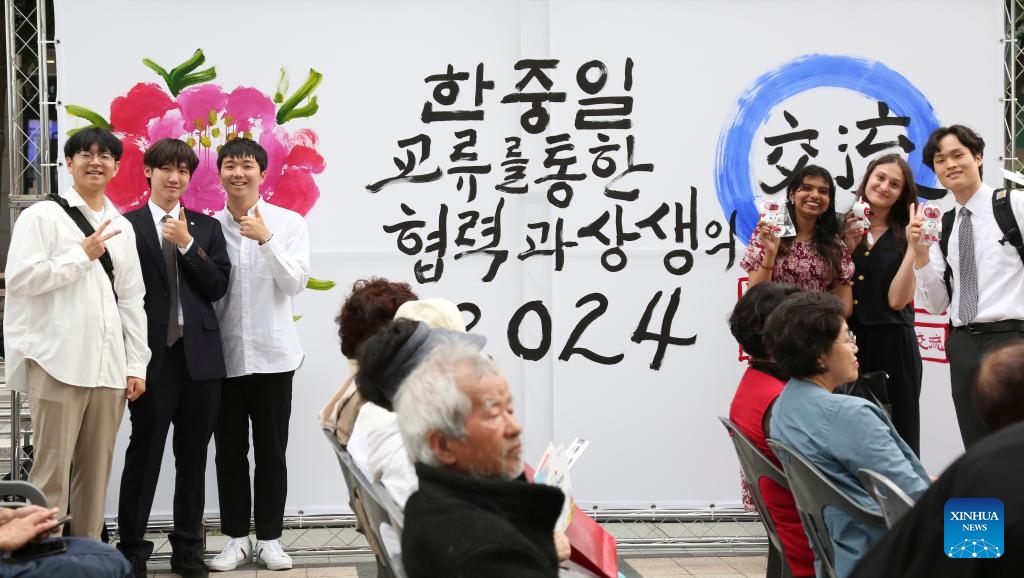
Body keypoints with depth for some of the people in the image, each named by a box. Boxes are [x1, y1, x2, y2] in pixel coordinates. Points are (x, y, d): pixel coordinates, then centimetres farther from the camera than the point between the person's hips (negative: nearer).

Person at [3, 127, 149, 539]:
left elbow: (131, 300, 15)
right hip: (59, 362, -5)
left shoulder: (122, 227, 16)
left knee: (97, 470, 8)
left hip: (108, 366, 5)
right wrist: (83, 254, -9)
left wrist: (136, 365, 9)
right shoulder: (42, 216, 1)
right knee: (52, 470, -4)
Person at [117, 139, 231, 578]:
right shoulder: (128, 225, 0)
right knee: (144, 453, -1)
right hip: (152, 355, -4)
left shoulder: (206, 227, 12)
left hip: (200, 354, 4)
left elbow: (218, 287, 2)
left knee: (194, 456, 9)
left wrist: (187, 243, -9)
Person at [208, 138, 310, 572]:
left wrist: (266, 240, -21)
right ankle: (236, 537, 18)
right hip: (224, 355, 1)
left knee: (271, 451, 6)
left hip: (272, 355, -1)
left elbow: (296, 283, -11)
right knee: (229, 452, 8)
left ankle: (269, 537, 16)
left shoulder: (289, 223, -1)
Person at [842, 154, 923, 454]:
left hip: (892, 343, -2)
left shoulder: (906, 236, 2)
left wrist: (914, 247, -13)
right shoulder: (844, 229, 6)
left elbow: (897, 300, -10)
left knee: (897, 433, 2)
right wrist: (848, 248, -6)